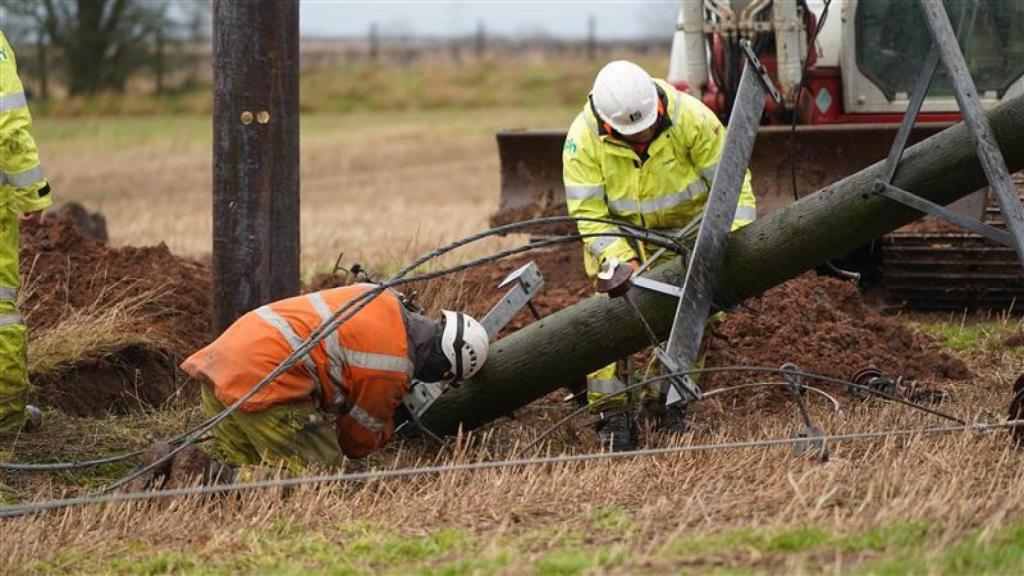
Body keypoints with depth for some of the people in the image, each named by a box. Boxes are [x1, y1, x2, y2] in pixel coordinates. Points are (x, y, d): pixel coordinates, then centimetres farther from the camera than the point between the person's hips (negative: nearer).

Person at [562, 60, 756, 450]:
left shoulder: (691, 118, -25)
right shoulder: (583, 139, -25)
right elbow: (587, 214, -23)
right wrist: (622, 260, -36)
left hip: (687, 226, 1)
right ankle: (610, 409, -11)